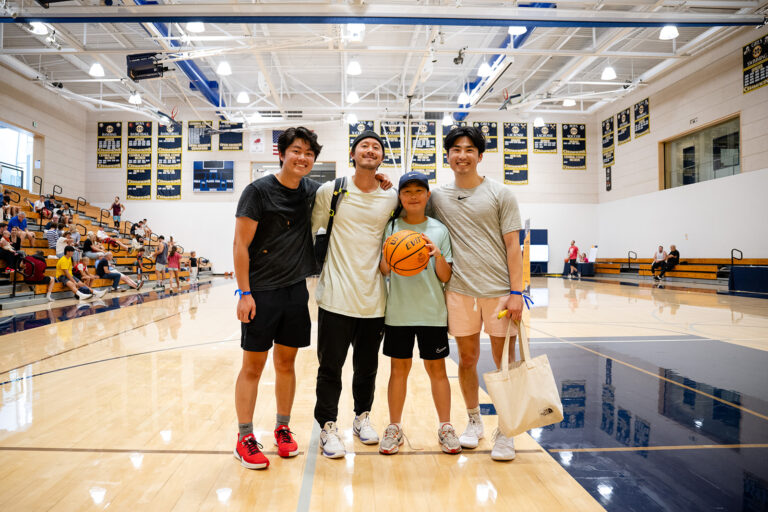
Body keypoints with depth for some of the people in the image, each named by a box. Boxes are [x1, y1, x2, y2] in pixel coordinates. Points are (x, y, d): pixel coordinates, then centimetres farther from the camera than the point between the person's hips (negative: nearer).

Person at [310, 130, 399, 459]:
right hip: (336, 296, -2)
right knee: (330, 366, 5)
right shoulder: (331, 191, -2)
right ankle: (328, 427, 23)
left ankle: (362, 417, 36)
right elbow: (309, 232, 5)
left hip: (374, 299, 3)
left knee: (367, 366, 15)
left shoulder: (392, 199, 6)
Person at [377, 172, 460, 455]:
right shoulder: (390, 228, 2)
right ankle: (394, 427, 23)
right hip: (398, 312, 0)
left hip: (432, 312, 0)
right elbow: (384, 271, 1)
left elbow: (445, 277, 1)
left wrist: (438, 255, -18)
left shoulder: (439, 230, 2)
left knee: (437, 367, 8)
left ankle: (445, 427, 24)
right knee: (399, 368, 8)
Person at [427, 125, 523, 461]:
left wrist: (516, 292, -8)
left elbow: (512, 245, -1)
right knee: (467, 359, 11)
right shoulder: (437, 197, 8)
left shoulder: (500, 194, 2)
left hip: (499, 289, -1)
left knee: (505, 363, 5)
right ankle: (474, 421, 31)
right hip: (459, 290, 2)